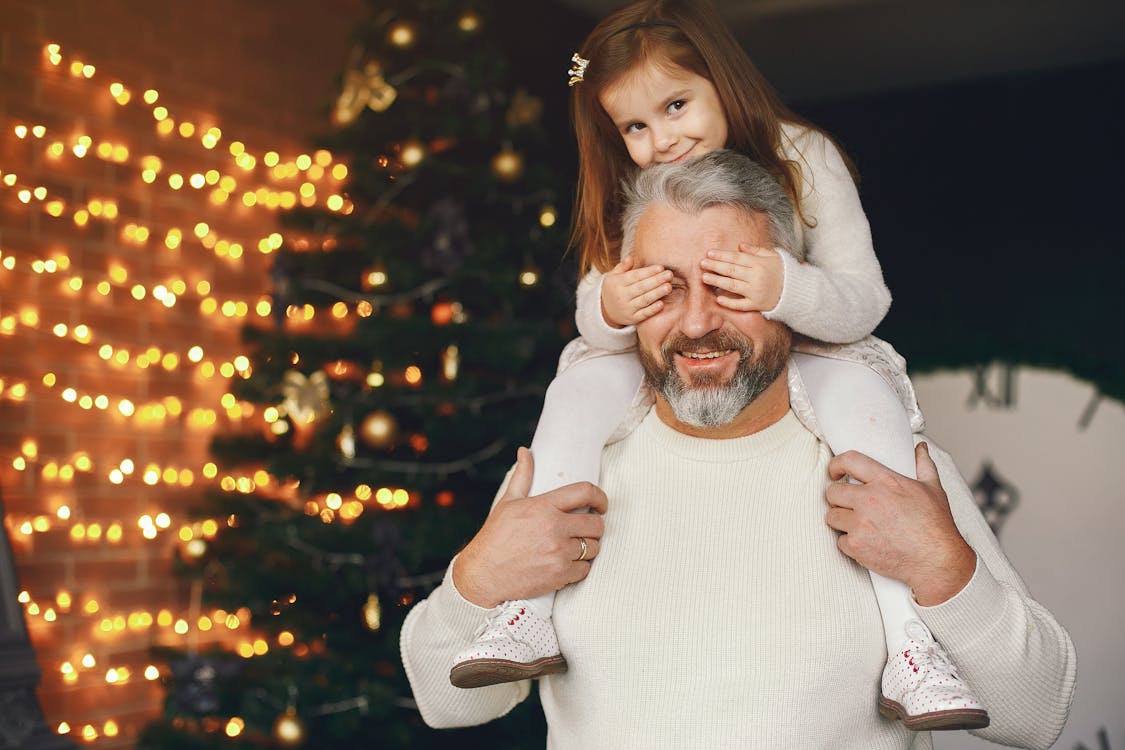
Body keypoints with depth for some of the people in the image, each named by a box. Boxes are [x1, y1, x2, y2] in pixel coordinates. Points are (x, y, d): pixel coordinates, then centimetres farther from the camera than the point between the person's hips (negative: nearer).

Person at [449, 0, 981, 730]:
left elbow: (865, 299, -19)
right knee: (582, 383, -22)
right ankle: (532, 606, -24)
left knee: (862, 391, -32)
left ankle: (910, 642, -36)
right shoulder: (630, 195, -4)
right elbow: (596, 324, -8)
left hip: (797, 361, -2)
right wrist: (609, 312, -35)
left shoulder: (803, 160, -12)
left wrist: (787, 289, -42)